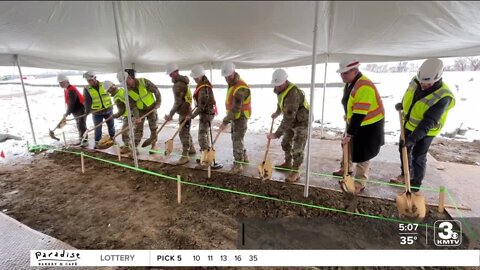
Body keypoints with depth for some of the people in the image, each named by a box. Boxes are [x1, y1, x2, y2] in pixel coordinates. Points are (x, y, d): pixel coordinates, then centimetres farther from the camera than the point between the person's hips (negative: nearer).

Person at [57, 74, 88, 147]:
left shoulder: (71, 90, -21)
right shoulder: (66, 90, 11)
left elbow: (72, 104, -25)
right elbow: (68, 102, 13)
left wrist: (67, 113, -21)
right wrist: (68, 112, 8)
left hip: (81, 109, -10)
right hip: (76, 111, 10)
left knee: (82, 126, -7)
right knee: (79, 126, 14)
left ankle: (85, 141, -1)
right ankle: (81, 140, 22)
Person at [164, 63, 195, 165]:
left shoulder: (178, 85, -21)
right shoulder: (183, 81, 10)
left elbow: (177, 102, -23)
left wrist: (170, 114, -19)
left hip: (184, 112, -10)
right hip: (186, 110, 10)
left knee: (183, 133, -6)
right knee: (186, 132, 21)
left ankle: (185, 156, 0)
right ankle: (191, 149, 35)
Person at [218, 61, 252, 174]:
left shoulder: (240, 88, -25)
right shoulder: (232, 83, 7)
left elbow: (236, 108, -31)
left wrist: (225, 121, -31)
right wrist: (228, 118, 15)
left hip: (241, 117, -10)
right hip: (235, 116, 10)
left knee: (237, 140, -7)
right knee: (235, 138, 18)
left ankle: (238, 165, 2)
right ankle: (244, 157, 35)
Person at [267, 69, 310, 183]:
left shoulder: (293, 95, -35)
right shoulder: (280, 89, -6)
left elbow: (288, 119, -38)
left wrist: (276, 134, -37)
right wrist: (277, 113, 31)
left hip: (301, 122, -9)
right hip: (291, 121, 9)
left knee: (297, 149, -6)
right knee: (286, 143, 19)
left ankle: (295, 172, 8)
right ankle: (288, 163, 39)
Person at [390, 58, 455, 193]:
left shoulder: (443, 97, -29)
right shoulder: (416, 81, -12)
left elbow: (429, 121, -33)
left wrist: (414, 137, -38)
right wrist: (402, 105, -1)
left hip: (425, 131, -7)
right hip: (408, 124, 7)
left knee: (418, 158, 3)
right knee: (404, 149, 19)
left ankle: (415, 186, 21)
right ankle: (405, 175, 40)